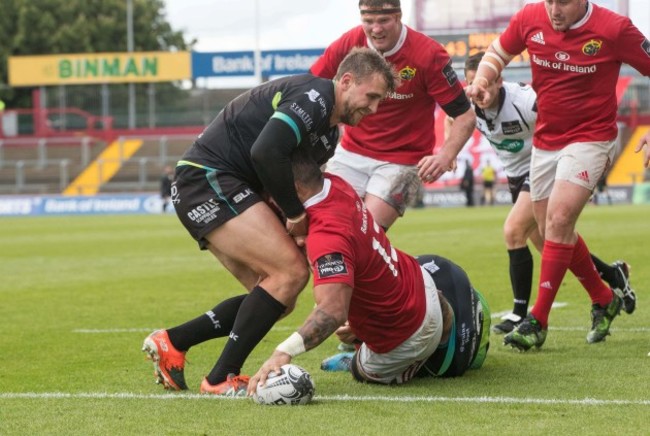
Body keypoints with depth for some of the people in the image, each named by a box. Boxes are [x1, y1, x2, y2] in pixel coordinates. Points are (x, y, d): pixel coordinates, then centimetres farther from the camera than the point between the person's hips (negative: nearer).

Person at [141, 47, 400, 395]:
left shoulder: (330, 134, 18)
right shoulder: (314, 96, -15)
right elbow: (265, 152, -28)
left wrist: (299, 223, -5)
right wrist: (296, 213, -17)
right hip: (207, 179, -10)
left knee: (279, 299, 7)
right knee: (291, 271, -17)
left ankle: (171, 342, 12)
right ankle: (221, 379, -13)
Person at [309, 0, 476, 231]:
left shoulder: (428, 54, -18)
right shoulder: (349, 43, -9)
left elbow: (465, 116, -13)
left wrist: (446, 156, -31)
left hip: (402, 160, -4)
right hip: (351, 154, 4)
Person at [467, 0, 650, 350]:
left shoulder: (613, 29, -18)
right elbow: (497, 53, 11)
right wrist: (481, 81, -11)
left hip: (590, 139, -6)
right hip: (545, 140, 6)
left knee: (558, 219, -20)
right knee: (552, 231, 12)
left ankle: (538, 321, -15)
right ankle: (604, 300, 32)